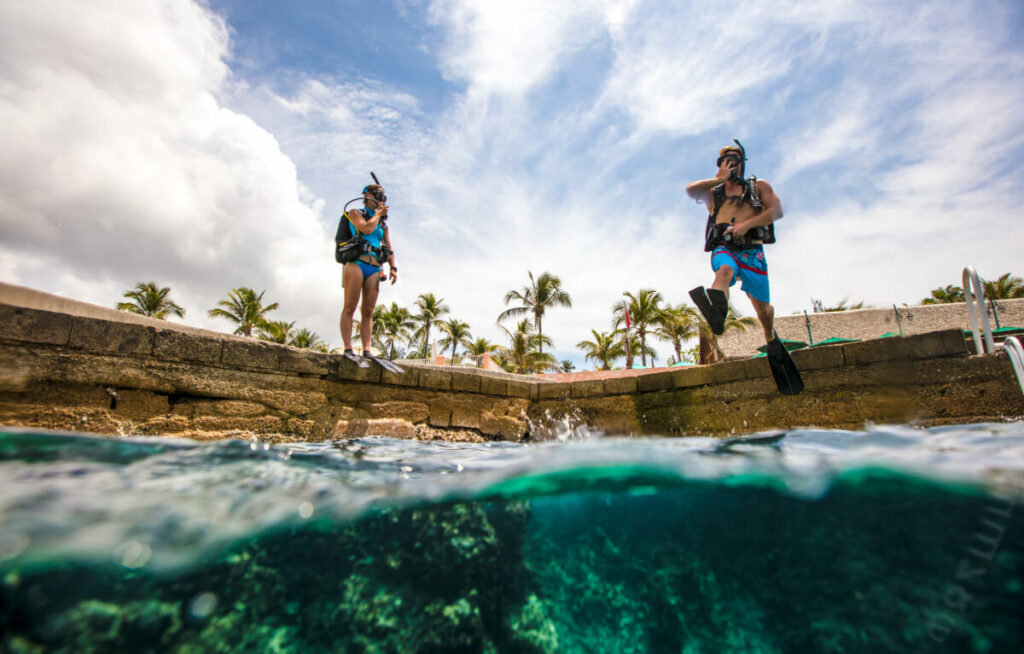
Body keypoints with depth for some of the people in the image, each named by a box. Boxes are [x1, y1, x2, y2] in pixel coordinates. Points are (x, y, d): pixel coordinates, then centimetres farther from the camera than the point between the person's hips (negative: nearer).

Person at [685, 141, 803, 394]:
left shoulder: (759, 186, 23)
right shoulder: (713, 193, 27)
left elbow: (777, 210, 4)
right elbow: (690, 190, 5)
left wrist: (746, 224, -11)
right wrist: (719, 179, 8)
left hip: (751, 249, 0)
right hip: (723, 248, 0)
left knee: (762, 306, 3)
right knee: (724, 271, -37)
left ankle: (771, 340, 31)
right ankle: (717, 314, -67)